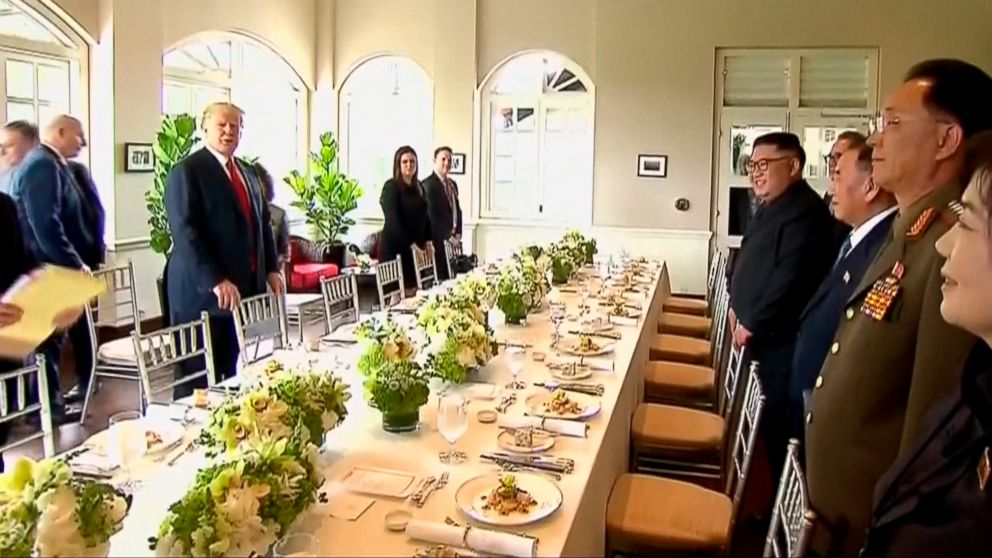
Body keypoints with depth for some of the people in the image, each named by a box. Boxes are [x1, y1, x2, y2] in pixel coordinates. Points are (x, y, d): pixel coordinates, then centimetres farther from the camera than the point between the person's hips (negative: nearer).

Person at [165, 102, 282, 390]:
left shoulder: (248, 173, 17)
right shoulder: (186, 171, -7)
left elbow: (262, 222, 22)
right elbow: (185, 232, -16)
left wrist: (271, 269, 10)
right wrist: (215, 281, -24)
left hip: (243, 286, 7)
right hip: (202, 290, -7)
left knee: (229, 371, 11)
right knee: (198, 377, 0)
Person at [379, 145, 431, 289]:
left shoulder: (419, 187, 13)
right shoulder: (391, 186, -8)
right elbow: (392, 220, -16)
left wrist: (427, 241, 5)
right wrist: (410, 244, -21)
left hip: (416, 247, 6)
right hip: (394, 248, -6)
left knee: (414, 287, 3)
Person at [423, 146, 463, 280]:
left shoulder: (452, 184, 16)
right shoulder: (428, 184, -10)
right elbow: (432, 216, -15)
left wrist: (458, 234, 6)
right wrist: (448, 237, -13)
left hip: (454, 239, 8)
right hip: (439, 241, -7)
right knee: (440, 278, -8)